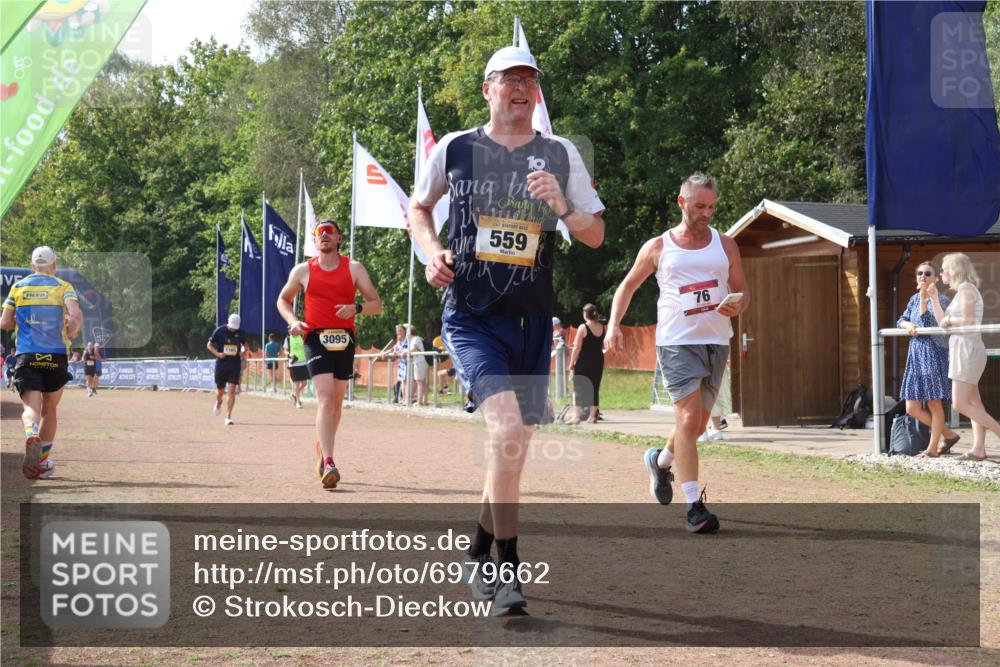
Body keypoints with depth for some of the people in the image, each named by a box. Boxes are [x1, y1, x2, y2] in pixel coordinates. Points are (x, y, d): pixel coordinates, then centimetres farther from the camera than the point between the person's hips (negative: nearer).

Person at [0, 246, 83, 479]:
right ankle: (43, 461, 16)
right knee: (50, 410, 15)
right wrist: (70, 334, 3)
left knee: (31, 408, -7)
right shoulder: (63, 287, 2)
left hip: (26, 356, 0)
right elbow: (76, 315, -15)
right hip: (56, 356, 0)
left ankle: (31, 435, -41)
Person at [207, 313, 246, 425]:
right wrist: (217, 354, -13)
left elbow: (244, 345, 18)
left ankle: (228, 417, -6)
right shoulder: (219, 331, -6)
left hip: (235, 366, 0)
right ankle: (218, 402, 47)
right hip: (221, 365, 0)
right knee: (220, 391, 10)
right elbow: (209, 345, 3)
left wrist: (243, 352, -4)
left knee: (231, 391, -10)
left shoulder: (241, 333, 0)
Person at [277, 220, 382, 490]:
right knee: (325, 398, -18)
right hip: (316, 338, -3)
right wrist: (293, 321, -1)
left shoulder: (354, 268, 5)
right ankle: (328, 463, -25)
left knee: (337, 401, 13)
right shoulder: (303, 271, 5)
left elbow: (376, 304, 4)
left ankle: (322, 446, 39)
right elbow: (283, 299, 19)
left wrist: (356, 308, -17)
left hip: (345, 339, 3)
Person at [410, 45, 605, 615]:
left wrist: (562, 208, -12)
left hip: (532, 321, 3)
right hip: (470, 317, -3)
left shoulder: (561, 155, 6)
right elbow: (418, 207, 19)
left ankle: (481, 554, 34)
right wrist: (432, 250, 0)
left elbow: (596, 236, 8)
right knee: (507, 429, -23)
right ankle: (508, 570, -17)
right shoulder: (454, 149, 3)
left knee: (515, 446, 11)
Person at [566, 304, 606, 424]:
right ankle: (592, 416, 11)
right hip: (598, 360, 5)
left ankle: (576, 416, -6)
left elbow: (577, 347, -12)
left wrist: (572, 362, -7)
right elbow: (604, 346, 12)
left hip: (584, 361, -5)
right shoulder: (602, 327, 5)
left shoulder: (583, 328, -11)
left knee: (578, 388, -1)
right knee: (594, 389, 10)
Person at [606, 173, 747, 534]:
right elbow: (628, 286, 13)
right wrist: (614, 323, -2)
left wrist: (738, 306, -8)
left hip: (716, 343, 4)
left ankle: (661, 460, 45)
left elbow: (742, 290, 16)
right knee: (688, 419, -16)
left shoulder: (726, 245, 10)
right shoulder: (657, 247, 3)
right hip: (677, 342, -4)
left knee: (699, 423, 13)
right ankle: (695, 506, -18)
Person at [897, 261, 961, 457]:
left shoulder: (941, 300, -5)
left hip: (934, 353, -7)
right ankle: (949, 435, 18)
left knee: (935, 404, -3)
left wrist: (924, 296, -18)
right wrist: (908, 324, -8)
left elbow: (926, 321, -16)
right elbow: (901, 320, 12)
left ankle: (932, 448, 5)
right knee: (912, 408, 3)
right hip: (915, 354, 7)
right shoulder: (914, 299, 15)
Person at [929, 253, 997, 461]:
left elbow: (968, 321, -21)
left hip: (968, 349, -11)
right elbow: (943, 321, 19)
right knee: (973, 403, 6)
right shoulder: (961, 291, 18)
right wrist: (934, 298, 14)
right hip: (961, 349, 11)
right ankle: (979, 449, 4)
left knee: (960, 404, -13)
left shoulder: (966, 289, -11)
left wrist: (950, 321, -4)